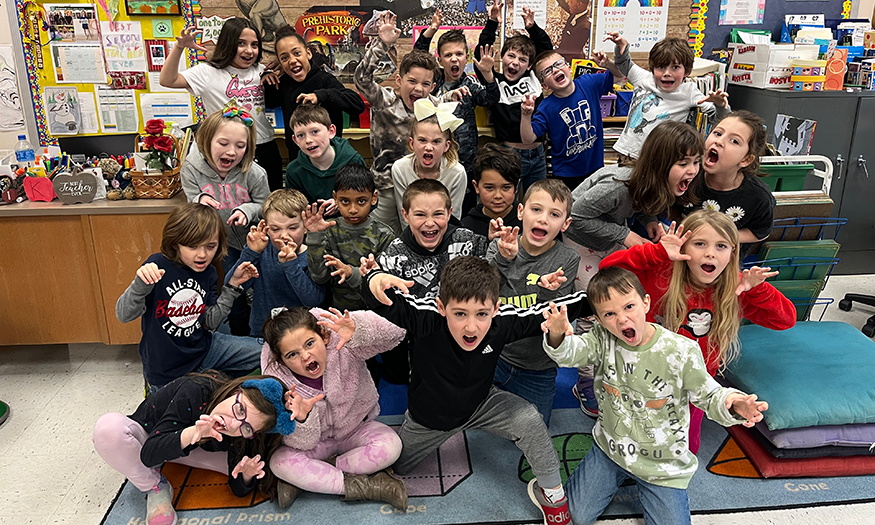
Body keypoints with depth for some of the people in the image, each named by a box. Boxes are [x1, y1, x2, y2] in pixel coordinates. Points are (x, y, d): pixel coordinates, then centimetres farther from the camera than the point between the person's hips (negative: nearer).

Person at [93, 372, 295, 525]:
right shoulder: (195, 392, -37)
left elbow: (239, 489, -14)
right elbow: (148, 454, -36)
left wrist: (247, 475, -37)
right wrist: (192, 433, -53)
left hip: (183, 448, 3)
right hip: (146, 439, -2)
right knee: (109, 426, -36)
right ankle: (155, 487, -14)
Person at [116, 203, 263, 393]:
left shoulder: (208, 273, -5)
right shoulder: (158, 265, -21)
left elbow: (210, 322, -3)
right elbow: (124, 315, -23)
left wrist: (233, 285, -7)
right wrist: (141, 283, -41)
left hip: (202, 349, 5)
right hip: (165, 367, -5)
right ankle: (157, 388, 39)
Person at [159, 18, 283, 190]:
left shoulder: (260, 71, 8)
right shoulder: (209, 72, -4)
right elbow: (167, 80, -11)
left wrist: (270, 76, 0)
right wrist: (179, 47, -22)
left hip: (266, 149, 4)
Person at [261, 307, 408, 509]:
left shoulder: (343, 346, -27)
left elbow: (394, 333, -36)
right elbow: (304, 443, -21)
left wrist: (358, 331, -54)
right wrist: (302, 419, -44)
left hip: (356, 428, 0)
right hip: (317, 441, 0)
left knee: (391, 445, -27)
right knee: (279, 461, -26)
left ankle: (305, 479, -16)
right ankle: (366, 486, -24)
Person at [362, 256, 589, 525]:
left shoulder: (503, 322, -31)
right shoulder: (425, 318, -38)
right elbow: (388, 302, -42)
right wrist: (377, 281, -66)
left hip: (481, 404, 0)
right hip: (429, 413, 0)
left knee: (529, 420, -25)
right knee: (393, 466, 18)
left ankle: (554, 492, 1)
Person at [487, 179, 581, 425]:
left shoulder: (567, 260, -10)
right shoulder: (499, 247, -7)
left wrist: (547, 291, -36)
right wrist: (503, 259, -29)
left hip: (535, 370, 0)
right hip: (493, 353, 1)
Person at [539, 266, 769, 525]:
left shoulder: (681, 351, -21)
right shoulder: (603, 339, -14)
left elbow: (708, 394, -12)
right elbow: (570, 353, -30)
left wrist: (731, 403, -36)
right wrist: (558, 336, -54)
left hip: (663, 463, -2)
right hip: (610, 446, 2)